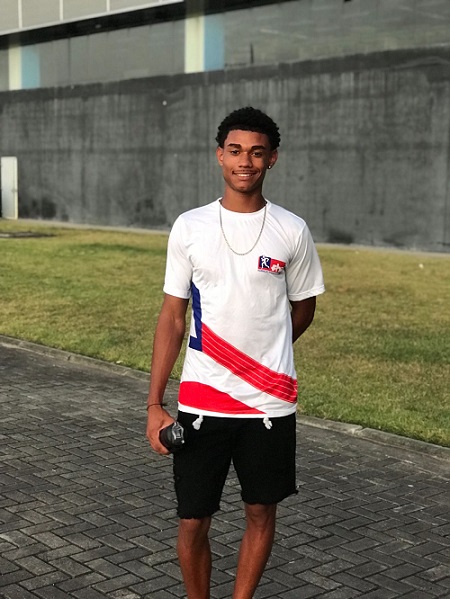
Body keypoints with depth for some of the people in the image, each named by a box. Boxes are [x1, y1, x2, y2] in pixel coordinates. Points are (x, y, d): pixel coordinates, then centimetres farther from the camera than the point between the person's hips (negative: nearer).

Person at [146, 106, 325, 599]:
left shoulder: (292, 231, -2)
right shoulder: (189, 227, -1)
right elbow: (172, 317, 1)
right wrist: (154, 404, -3)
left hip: (270, 404, 0)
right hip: (200, 403, 0)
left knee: (261, 512, 12)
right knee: (193, 522, 6)